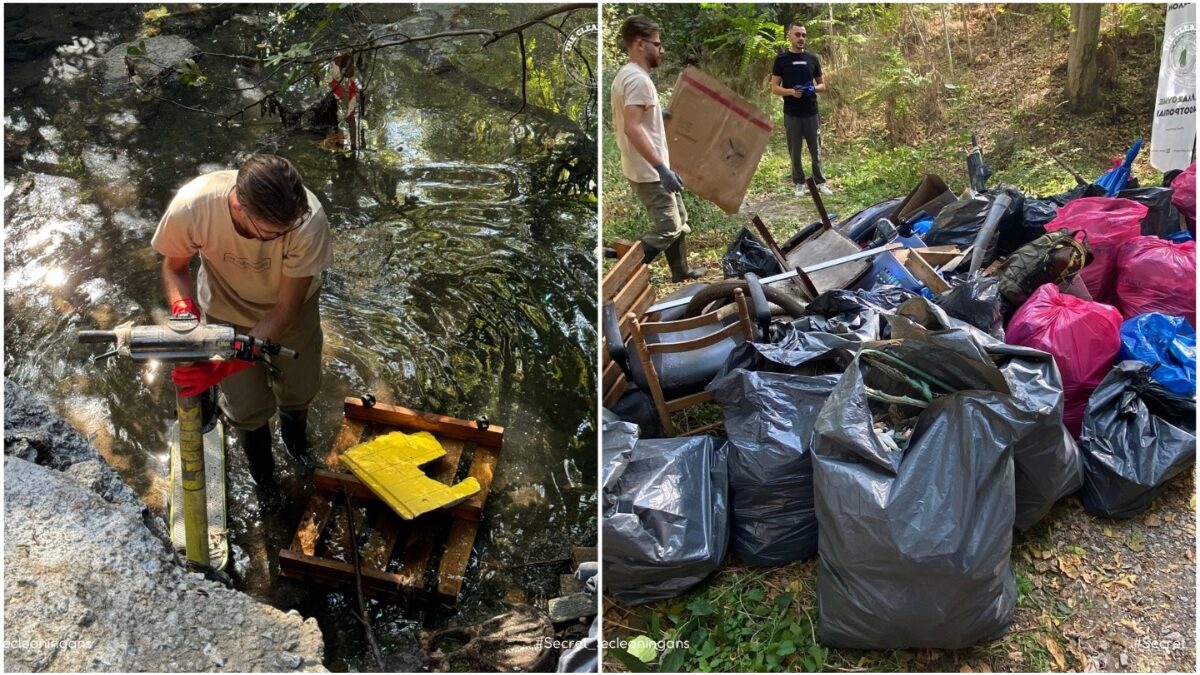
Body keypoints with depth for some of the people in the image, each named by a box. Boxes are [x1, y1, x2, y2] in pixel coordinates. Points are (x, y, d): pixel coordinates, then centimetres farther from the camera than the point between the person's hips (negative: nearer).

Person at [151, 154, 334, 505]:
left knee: (299, 390, 21)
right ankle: (262, 470, 47)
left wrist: (223, 367, -40)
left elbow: (285, 312, -30)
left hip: (290, 308, 0)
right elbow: (175, 267, -14)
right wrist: (184, 311, -35)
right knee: (247, 408, 10)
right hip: (229, 311, 0)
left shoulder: (309, 221, -41)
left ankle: (295, 439, 60)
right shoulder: (190, 208, -39)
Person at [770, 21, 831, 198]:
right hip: (791, 114, -2)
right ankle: (799, 183, 16)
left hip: (811, 113, 2)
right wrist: (791, 91, -21)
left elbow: (822, 85, 12)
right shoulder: (781, 59, -1)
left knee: (816, 150, 6)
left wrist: (814, 88, -11)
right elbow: (774, 88, -2)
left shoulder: (812, 58, 7)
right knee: (795, 151, 5)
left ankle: (820, 182, 16)